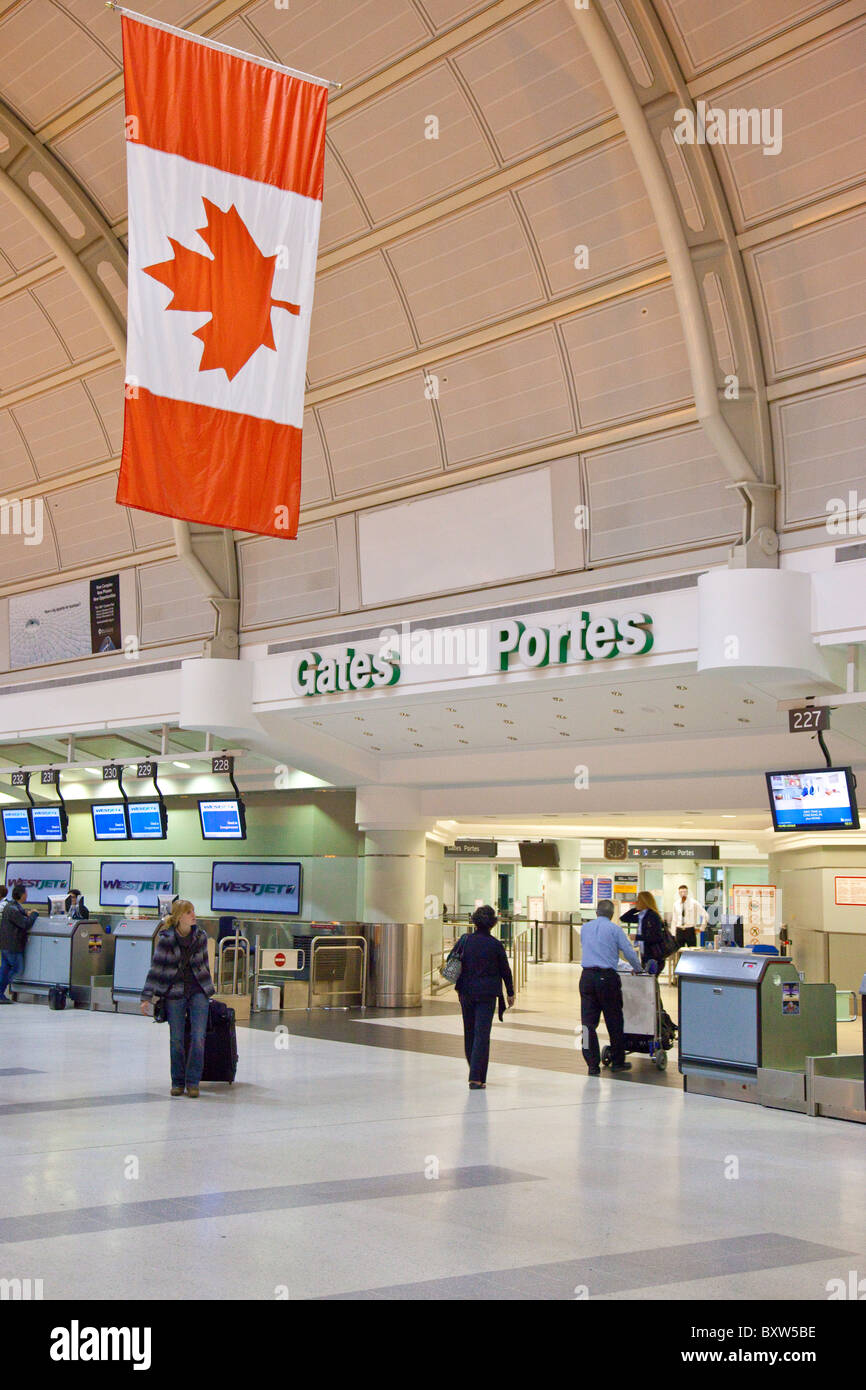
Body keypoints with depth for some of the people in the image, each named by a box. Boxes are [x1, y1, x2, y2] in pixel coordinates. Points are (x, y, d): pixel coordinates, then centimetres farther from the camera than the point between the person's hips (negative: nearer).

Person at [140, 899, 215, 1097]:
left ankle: (193, 1081, 4)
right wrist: (146, 997, -7)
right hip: (174, 993, -2)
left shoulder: (201, 936, 2)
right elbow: (156, 968, -5)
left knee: (198, 1038, -7)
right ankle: (177, 1082, 18)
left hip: (198, 992, 2)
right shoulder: (166, 939, -8)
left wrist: (207, 988, 20)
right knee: (176, 1040, 4)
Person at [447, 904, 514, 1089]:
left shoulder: (465, 940, -2)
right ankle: (476, 1078, -11)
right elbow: (505, 971, 0)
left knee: (469, 1033, 16)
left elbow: (450, 960, 6)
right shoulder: (496, 945, -8)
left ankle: (475, 1073, 27)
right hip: (487, 994, -3)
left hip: (466, 992, 3)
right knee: (482, 1034, -3)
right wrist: (510, 993, 13)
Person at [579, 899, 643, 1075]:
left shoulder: (585, 927, 13)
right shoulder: (614, 929, 0)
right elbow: (629, 952, 0)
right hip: (607, 977, -3)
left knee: (588, 1021, 3)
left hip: (587, 977, 3)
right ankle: (618, 1062, 18)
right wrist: (638, 968, 18)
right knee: (614, 1021, 9)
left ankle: (592, 1065, 1)